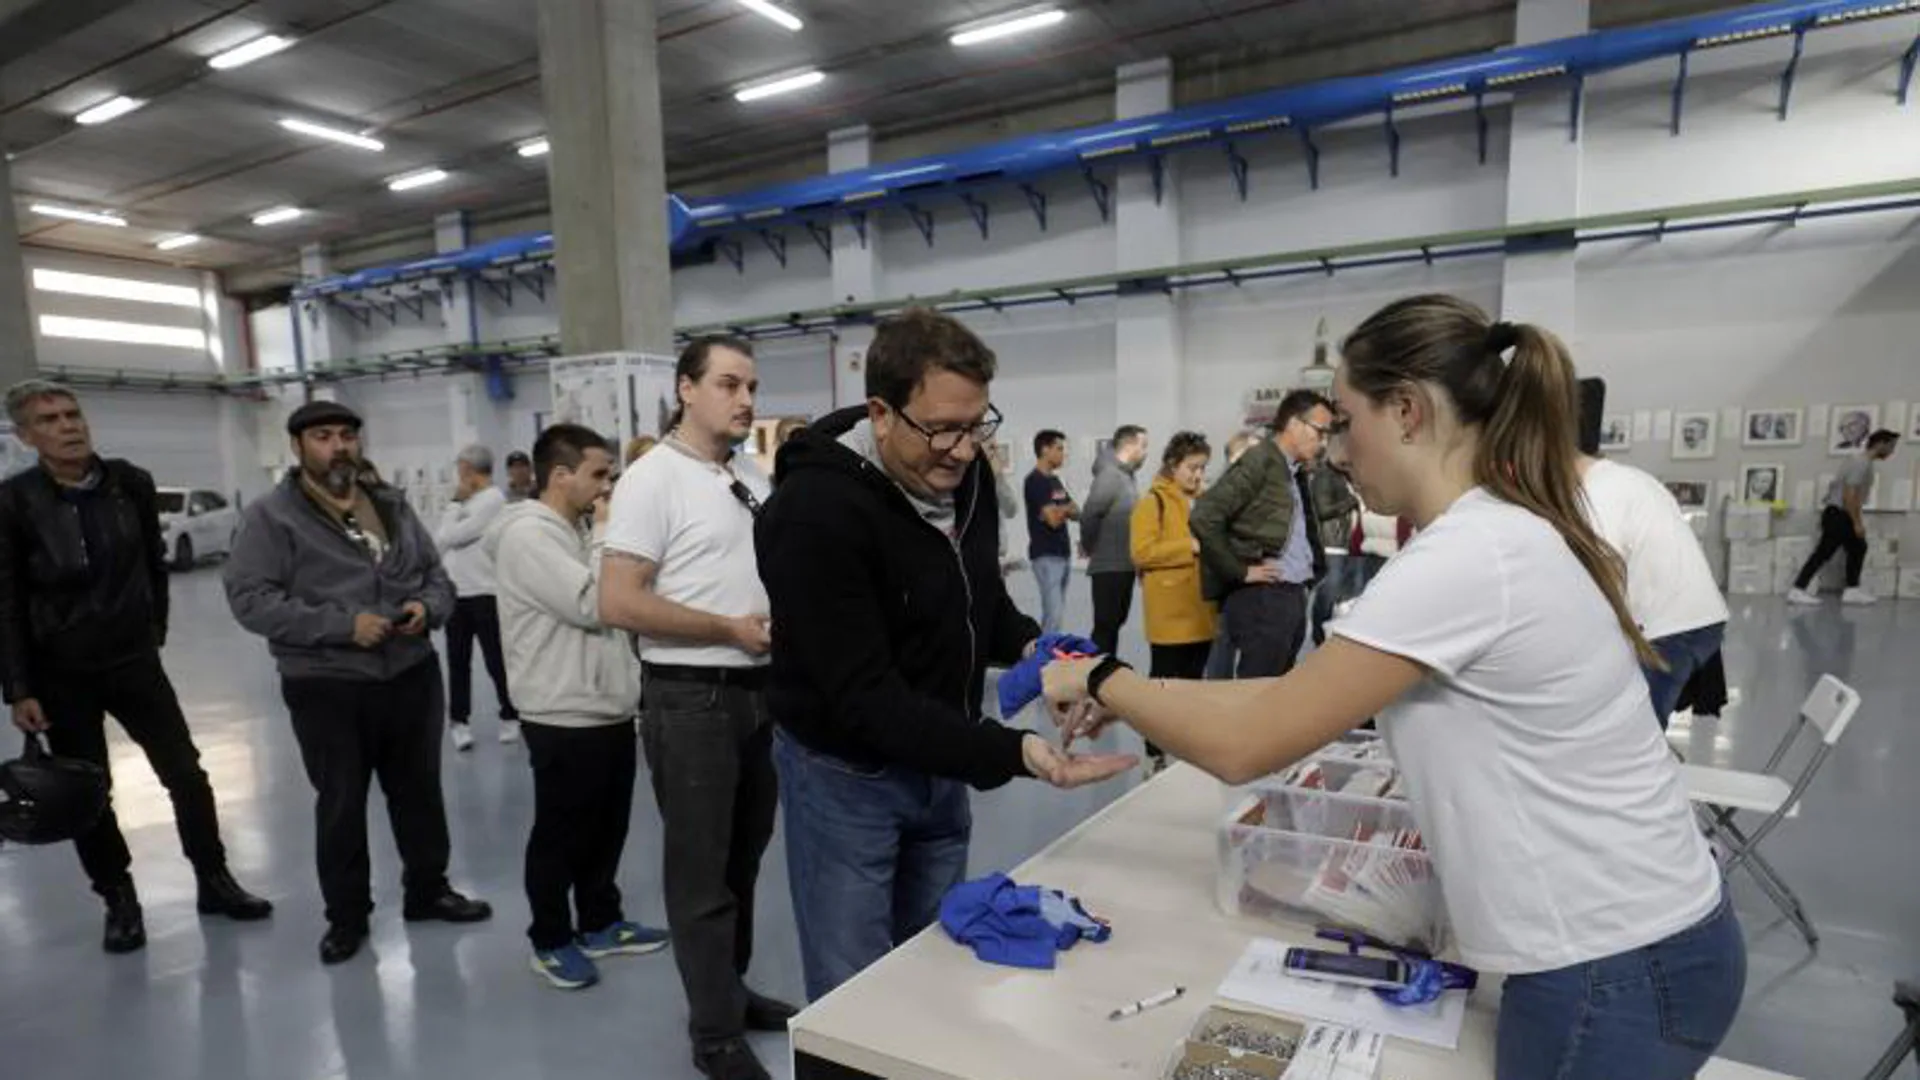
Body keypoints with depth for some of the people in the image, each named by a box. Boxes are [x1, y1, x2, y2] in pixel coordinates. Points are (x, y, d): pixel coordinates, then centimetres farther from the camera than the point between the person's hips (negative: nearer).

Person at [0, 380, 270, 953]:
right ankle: (120, 900, 27)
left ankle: (214, 881, 20)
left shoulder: (132, 483, -4)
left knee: (186, 774, 4)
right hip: (60, 675, -2)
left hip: (134, 661, 2)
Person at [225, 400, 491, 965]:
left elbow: (436, 573, 14)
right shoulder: (271, 516, -6)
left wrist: (428, 606, -9)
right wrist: (342, 625, -22)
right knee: (340, 805, 9)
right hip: (328, 688, -4)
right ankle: (346, 916, 26)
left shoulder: (393, 506, 10)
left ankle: (428, 889, 32)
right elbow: (251, 598, -14)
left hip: (413, 676, 4)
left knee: (419, 791, 15)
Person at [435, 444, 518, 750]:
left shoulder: (493, 499, -9)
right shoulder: (465, 502, 14)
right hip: (456, 593, 7)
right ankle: (458, 720, 18)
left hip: (485, 593, -7)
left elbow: (452, 536, -14)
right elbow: (438, 540, 13)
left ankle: (510, 717, 14)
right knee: (457, 660, 10)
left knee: (496, 659, 1)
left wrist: (455, 503, -1)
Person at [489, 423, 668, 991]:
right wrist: (607, 535, -15)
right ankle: (551, 941, 25)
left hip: (611, 710, 9)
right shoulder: (528, 534, -17)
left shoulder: (578, 529, 13)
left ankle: (601, 924, 35)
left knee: (608, 829, 19)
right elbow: (591, 605, -23)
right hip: (565, 719, -9)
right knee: (560, 837, 8)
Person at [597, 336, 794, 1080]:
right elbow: (618, 604, -18)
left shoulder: (753, 479, 9)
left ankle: (733, 990, 38)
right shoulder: (652, 480, -12)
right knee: (701, 872, 6)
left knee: (743, 859, 19)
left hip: (759, 692, 7)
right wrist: (731, 628, -17)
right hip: (691, 698, -7)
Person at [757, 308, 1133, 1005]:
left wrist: (1027, 645, -11)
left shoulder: (963, 473, -5)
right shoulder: (816, 511, -28)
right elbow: (866, 700, -29)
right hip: (847, 774, -6)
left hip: (940, 765, 7)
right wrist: (1012, 753, -39)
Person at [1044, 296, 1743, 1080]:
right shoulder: (1504, 534, 5)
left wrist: (1104, 679, -7)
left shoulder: (1466, 559, -25)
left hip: (1613, 969, -8)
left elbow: (1245, 747, -21)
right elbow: (1311, 697, 9)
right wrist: (1138, 698, 6)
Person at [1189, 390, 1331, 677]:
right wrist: (1240, 572, -15)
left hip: (1294, 595, 9)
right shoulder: (1259, 461, -11)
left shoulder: (1296, 472, 16)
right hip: (1263, 597, -9)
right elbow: (1203, 517, -20)